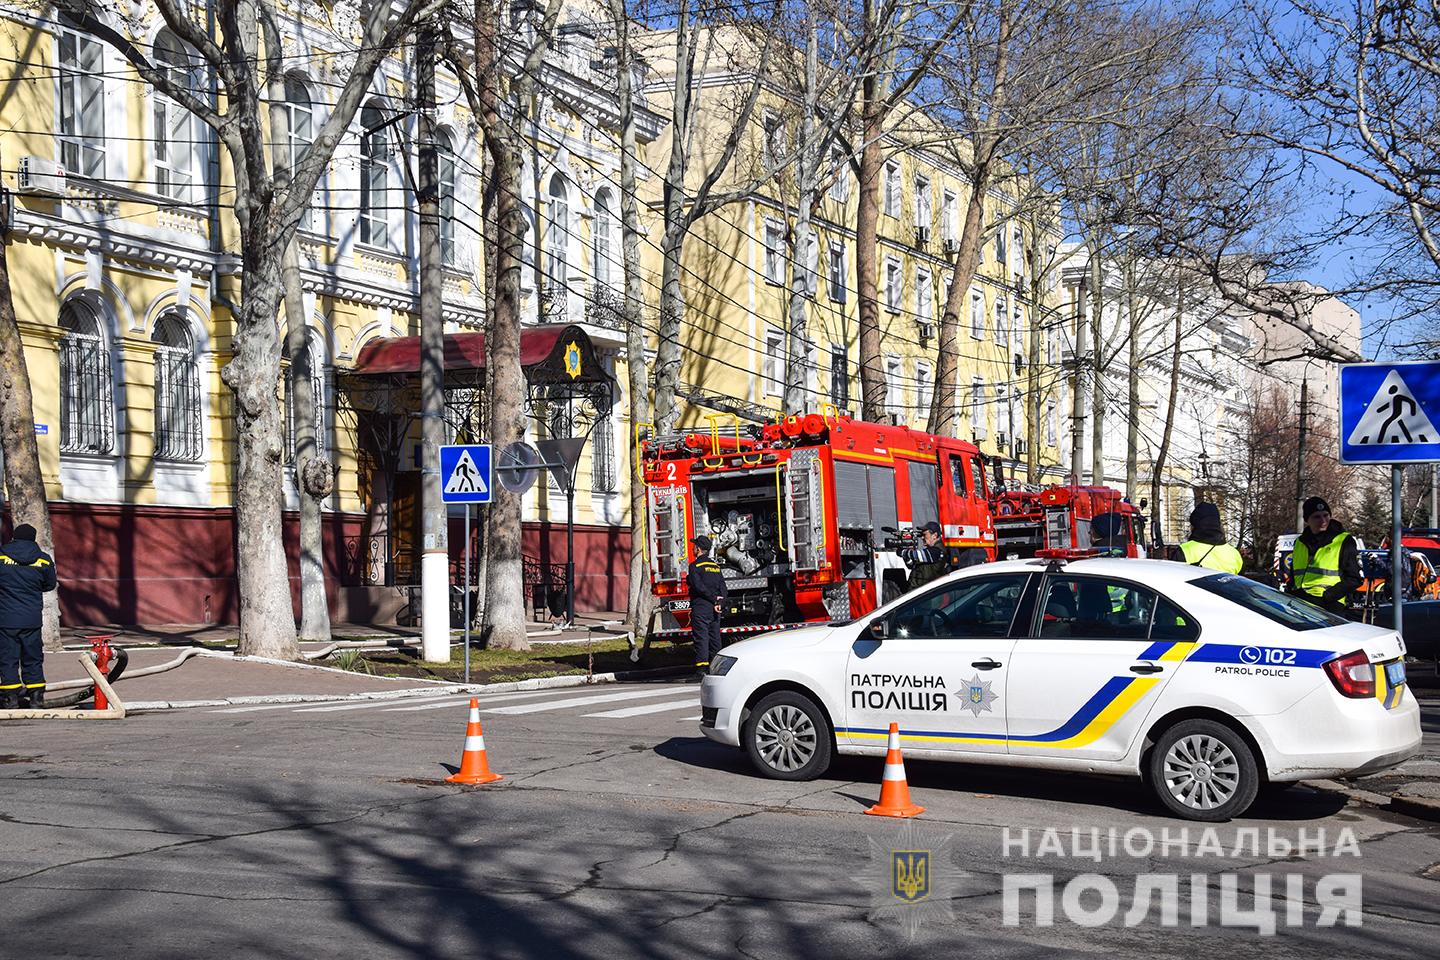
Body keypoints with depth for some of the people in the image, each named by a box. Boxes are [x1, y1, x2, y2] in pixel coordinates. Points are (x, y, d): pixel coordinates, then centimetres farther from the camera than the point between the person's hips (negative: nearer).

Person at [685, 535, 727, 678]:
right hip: (713, 609, 7)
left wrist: (713, 598, -10)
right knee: (715, 638, 10)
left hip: (701, 607, -7)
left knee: (701, 637, -8)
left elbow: (699, 587, -16)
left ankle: (702, 668, -13)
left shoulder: (695, 566, -7)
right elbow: (723, 588, 7)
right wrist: (720, 603, -3)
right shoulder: (716, 566, 15)